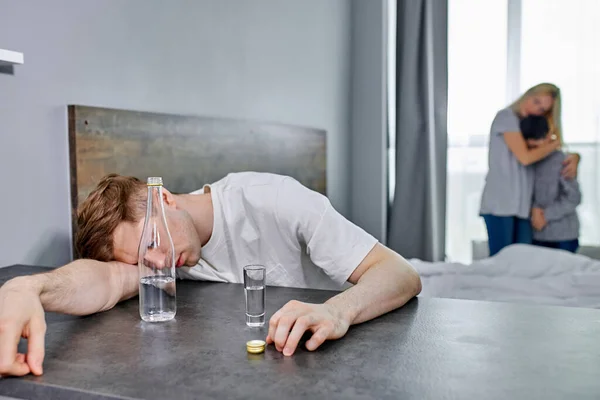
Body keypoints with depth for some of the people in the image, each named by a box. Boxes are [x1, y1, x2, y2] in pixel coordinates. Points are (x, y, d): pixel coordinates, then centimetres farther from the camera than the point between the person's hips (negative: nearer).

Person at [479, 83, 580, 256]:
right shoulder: (506, 116, -1)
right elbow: (525, 157, -11)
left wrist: (574, 158, 4)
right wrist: (555, 144, 4)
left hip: (522, 203, 7)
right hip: (500, 203, -7)